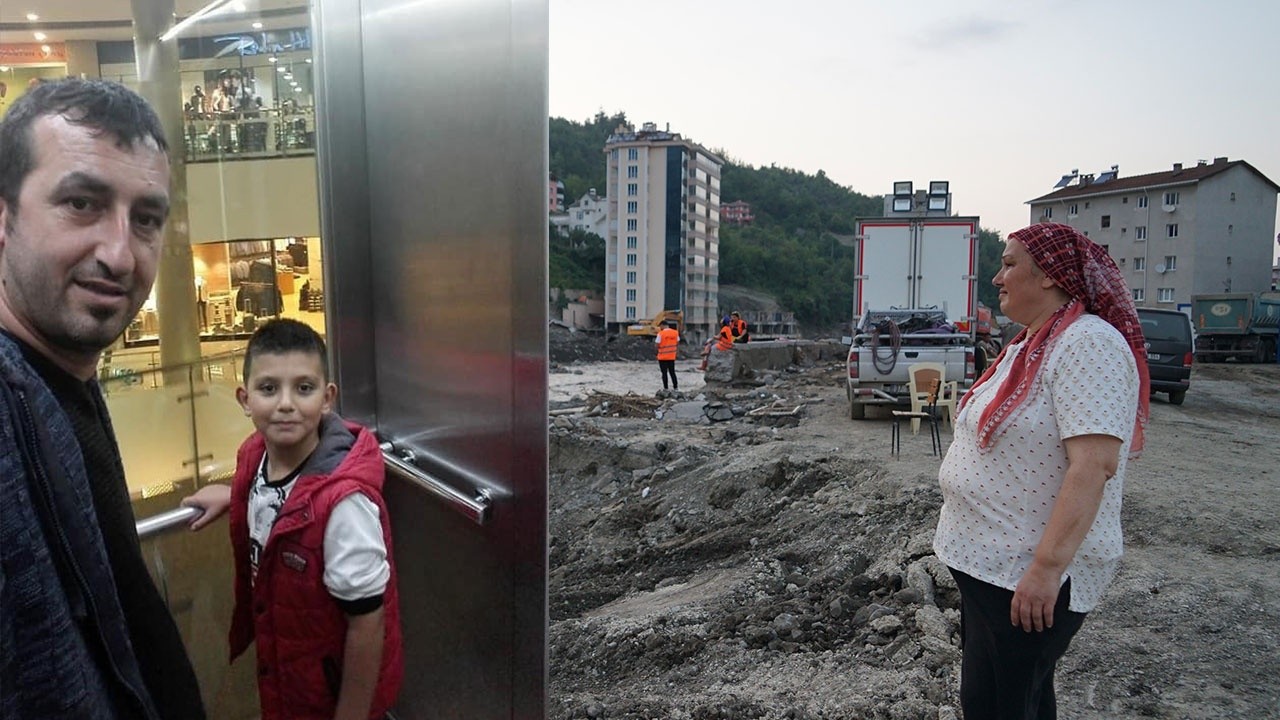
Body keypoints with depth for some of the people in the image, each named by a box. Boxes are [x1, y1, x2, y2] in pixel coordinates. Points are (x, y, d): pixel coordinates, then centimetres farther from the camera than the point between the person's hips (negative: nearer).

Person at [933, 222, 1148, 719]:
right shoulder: (1028, 345, 12)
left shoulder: (1088, 343, -18)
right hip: (988, 560, 9)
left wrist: (1047, 567, -30)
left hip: (1027, 576, -9)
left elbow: (1094, 464, -27)